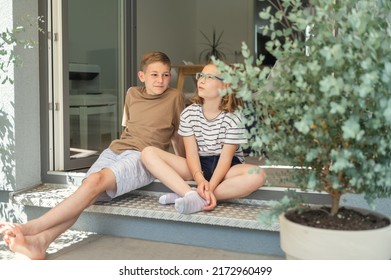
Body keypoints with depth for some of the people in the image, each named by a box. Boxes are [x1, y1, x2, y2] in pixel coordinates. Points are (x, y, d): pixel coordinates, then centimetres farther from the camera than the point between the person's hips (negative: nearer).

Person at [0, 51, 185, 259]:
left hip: (142, 157, -4)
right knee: (87, 189, -25)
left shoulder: (174, 97, 9)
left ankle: (32, 227, -37)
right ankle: (40, 241, -44)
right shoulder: (132, 94, 19)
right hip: (114, 150, 5)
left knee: (95, 181, -31)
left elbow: (178, 135, 18)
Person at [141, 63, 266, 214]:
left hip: (226, 168, -2)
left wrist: (210, 187, -33)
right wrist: (200, 180, -30)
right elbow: (191, 152, -10)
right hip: (198, 166, 2)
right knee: (148, 153, -18)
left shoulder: (233, 117, -12)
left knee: (258, 175, -36)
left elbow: (226, 157, -17)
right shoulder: (188, 113, -4)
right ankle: (192, 195, -37)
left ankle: (189, 196, -35)